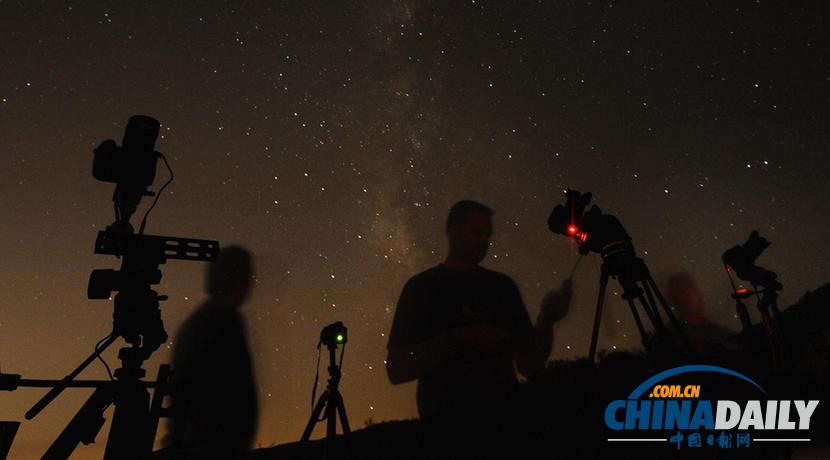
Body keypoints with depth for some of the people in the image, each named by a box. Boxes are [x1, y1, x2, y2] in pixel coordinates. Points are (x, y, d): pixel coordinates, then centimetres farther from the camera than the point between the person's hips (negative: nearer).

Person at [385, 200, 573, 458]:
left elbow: (530, 366, 7)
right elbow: (397, 370, -8)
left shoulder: (502, 285, 9)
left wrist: (546, 321, -11)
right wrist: (461, 339, -19)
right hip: (450, 425, -3)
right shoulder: (422, 287, 0)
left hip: (503, 418, 3)